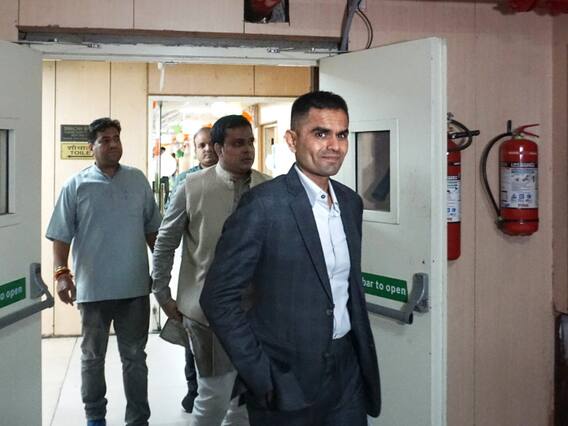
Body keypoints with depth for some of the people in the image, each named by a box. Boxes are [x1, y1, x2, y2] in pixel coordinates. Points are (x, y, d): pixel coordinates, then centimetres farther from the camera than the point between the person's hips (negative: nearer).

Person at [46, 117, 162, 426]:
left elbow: (152, 229, 11)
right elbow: (62, 236, -3)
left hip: (135, 286, 2)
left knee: (135, 357, 9)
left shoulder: (138, 180, 5)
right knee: (92, 357, 13)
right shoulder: (76, 185, -3)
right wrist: (62, 273, -13)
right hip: (94, 287, -1)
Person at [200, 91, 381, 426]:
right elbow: (218, 298, -15)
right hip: (288, 377, -5)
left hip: (348, 370, 6)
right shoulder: (264, 205, -15)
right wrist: (261, 376, -16)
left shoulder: (351, 202, 6)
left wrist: (364, 354, 12)